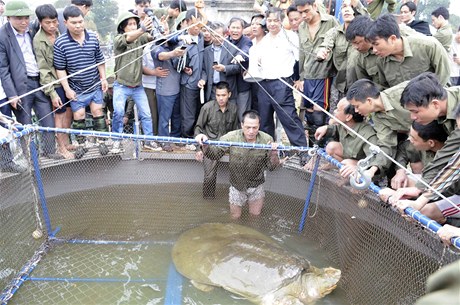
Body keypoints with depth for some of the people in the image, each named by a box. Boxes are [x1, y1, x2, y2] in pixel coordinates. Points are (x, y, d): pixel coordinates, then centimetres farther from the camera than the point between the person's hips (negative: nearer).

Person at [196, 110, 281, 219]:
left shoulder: (267, 139, -19)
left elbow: (272, 167, -13)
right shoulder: (231, 137, -23)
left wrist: (273, 153, -34)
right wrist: (205, 145, -38)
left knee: (255, 214, 19)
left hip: (256, 184, 0)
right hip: (237, 184, 0)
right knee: (235, 217, 18)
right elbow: (214, 154, -18)